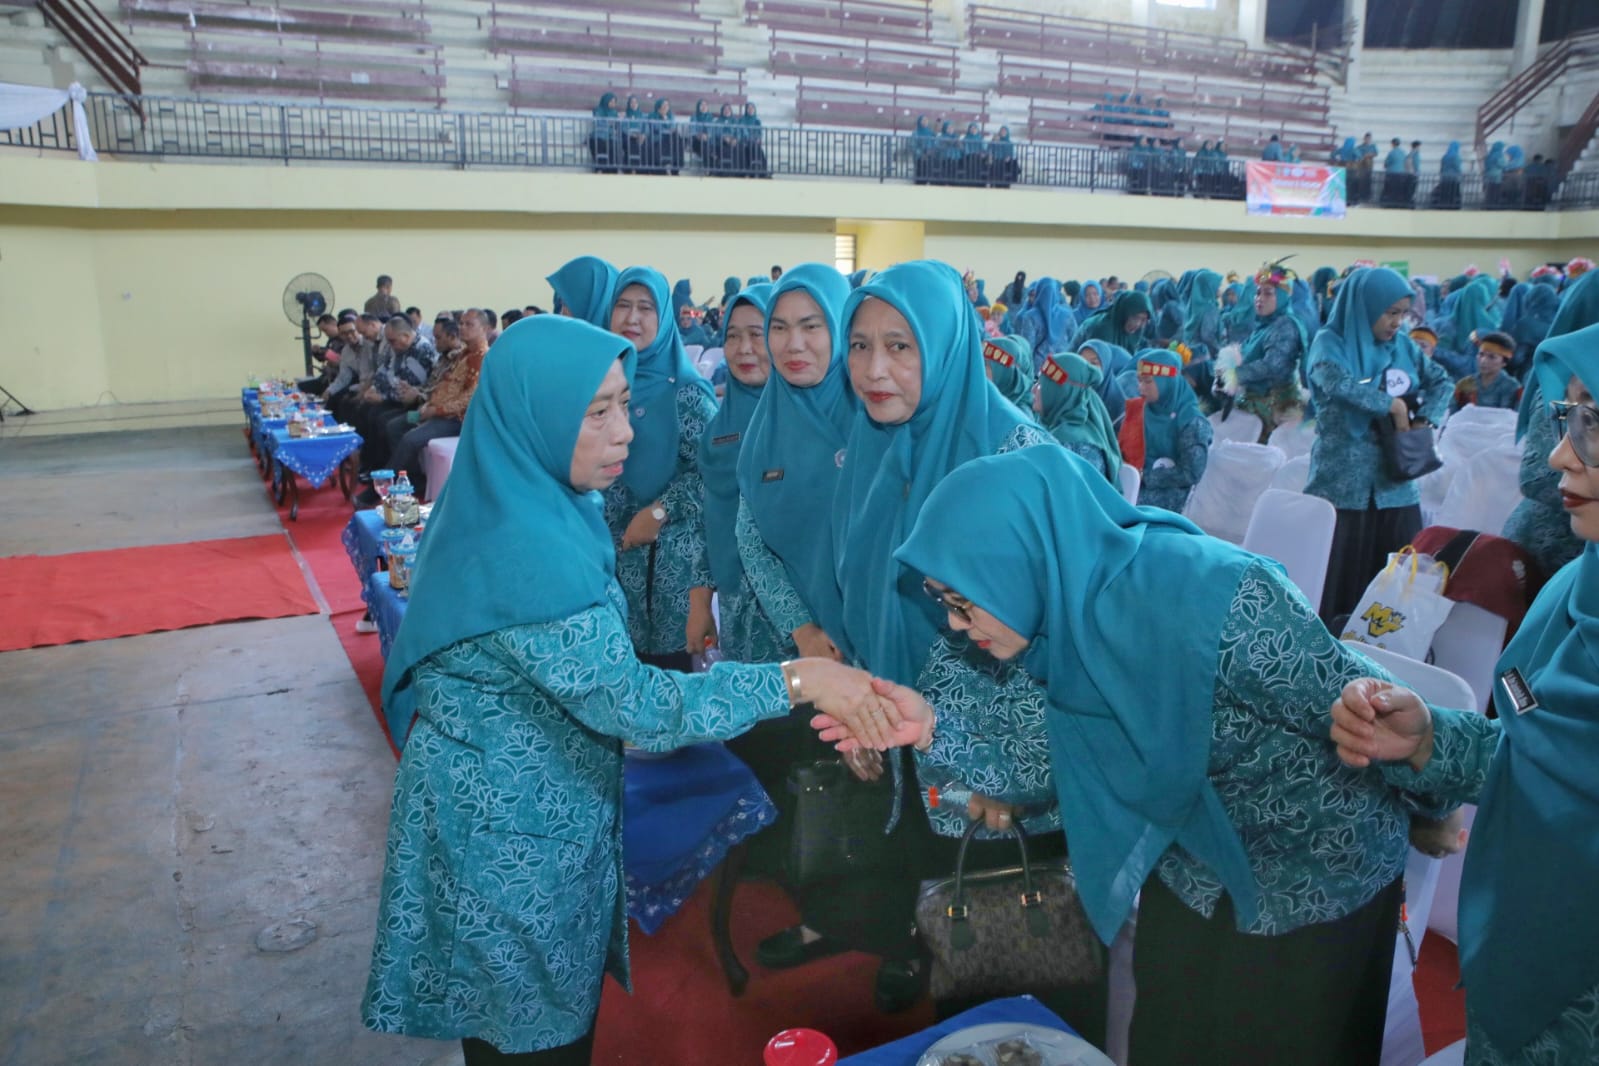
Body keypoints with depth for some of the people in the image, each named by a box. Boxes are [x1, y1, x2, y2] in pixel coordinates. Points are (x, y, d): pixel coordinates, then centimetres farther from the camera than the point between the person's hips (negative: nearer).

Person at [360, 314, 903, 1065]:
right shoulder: (520, 546, -30)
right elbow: (627, 701, -31)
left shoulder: (528, 503, 0)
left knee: (525, 1005, 26)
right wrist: (796, 679, -31)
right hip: (511, 817, -8)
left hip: (523, 793, 8)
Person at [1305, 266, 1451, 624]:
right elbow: (1336, 383, -23)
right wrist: (1392, 405, -14)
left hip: (1395, 481, 5)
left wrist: (1425, 418, -7)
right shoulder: (1330, 342, -4)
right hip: (1342, 481, -5)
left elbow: (1442, 382, 12)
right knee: (1337, 578, -3)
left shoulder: (1402, 344, 12)